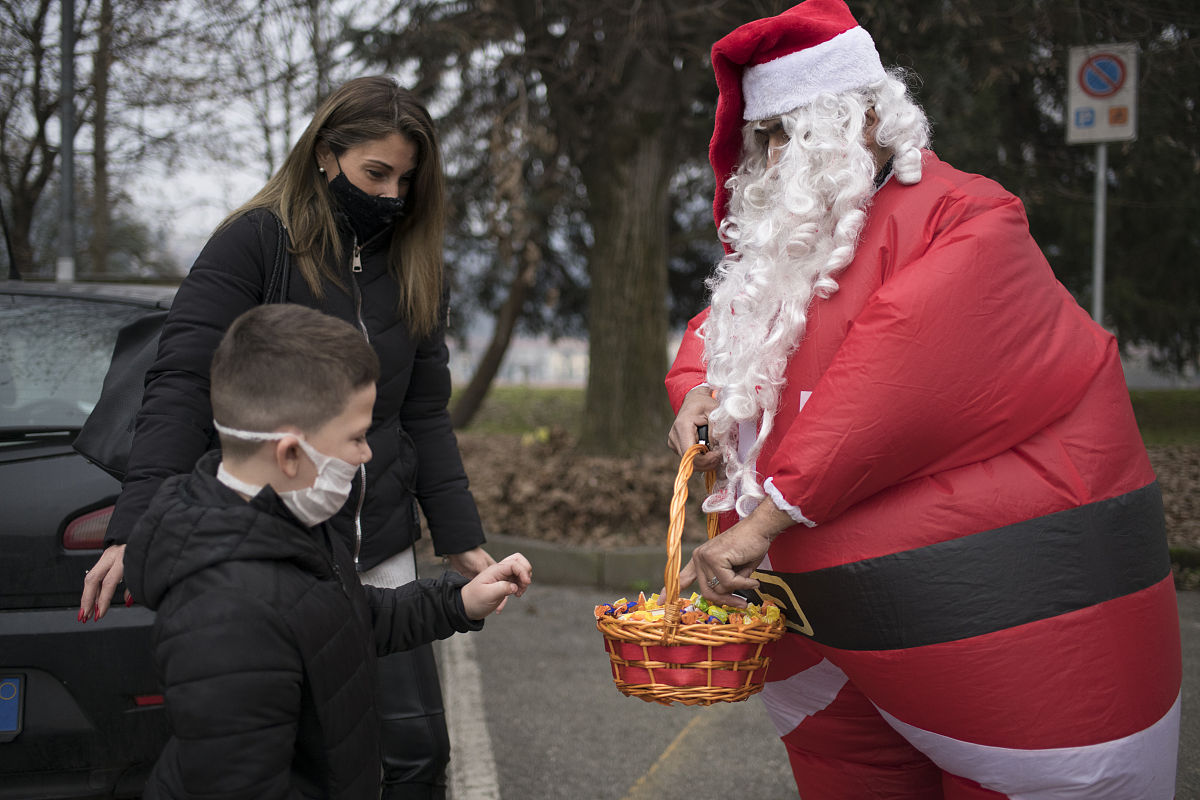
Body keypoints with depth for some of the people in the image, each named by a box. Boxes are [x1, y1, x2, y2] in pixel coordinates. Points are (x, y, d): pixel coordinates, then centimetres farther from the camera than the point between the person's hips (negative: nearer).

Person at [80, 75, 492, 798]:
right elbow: (181, 387, -14)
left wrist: (461, 537, 10)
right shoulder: (255, 242, -7)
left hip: (379, 549, 5)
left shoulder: (413, 265, 10)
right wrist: (137, 529, -25)